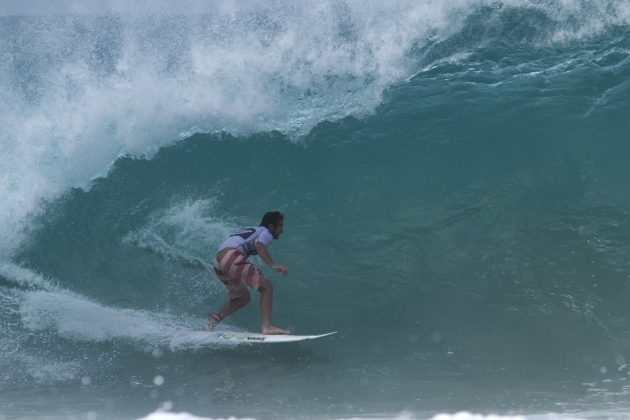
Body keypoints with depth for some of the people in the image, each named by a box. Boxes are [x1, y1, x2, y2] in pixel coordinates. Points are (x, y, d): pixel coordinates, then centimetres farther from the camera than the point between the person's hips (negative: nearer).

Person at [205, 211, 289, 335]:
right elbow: (259, 245, -15)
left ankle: (217, 317, 4)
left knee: (243, 298, 21)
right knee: (266, 287, -8)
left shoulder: (249, 230, 33)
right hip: (232, 258, -9)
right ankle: (267, 327, -20)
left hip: (218, 263, 9)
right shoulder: (266, 233, 7)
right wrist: (273, 265, -25)